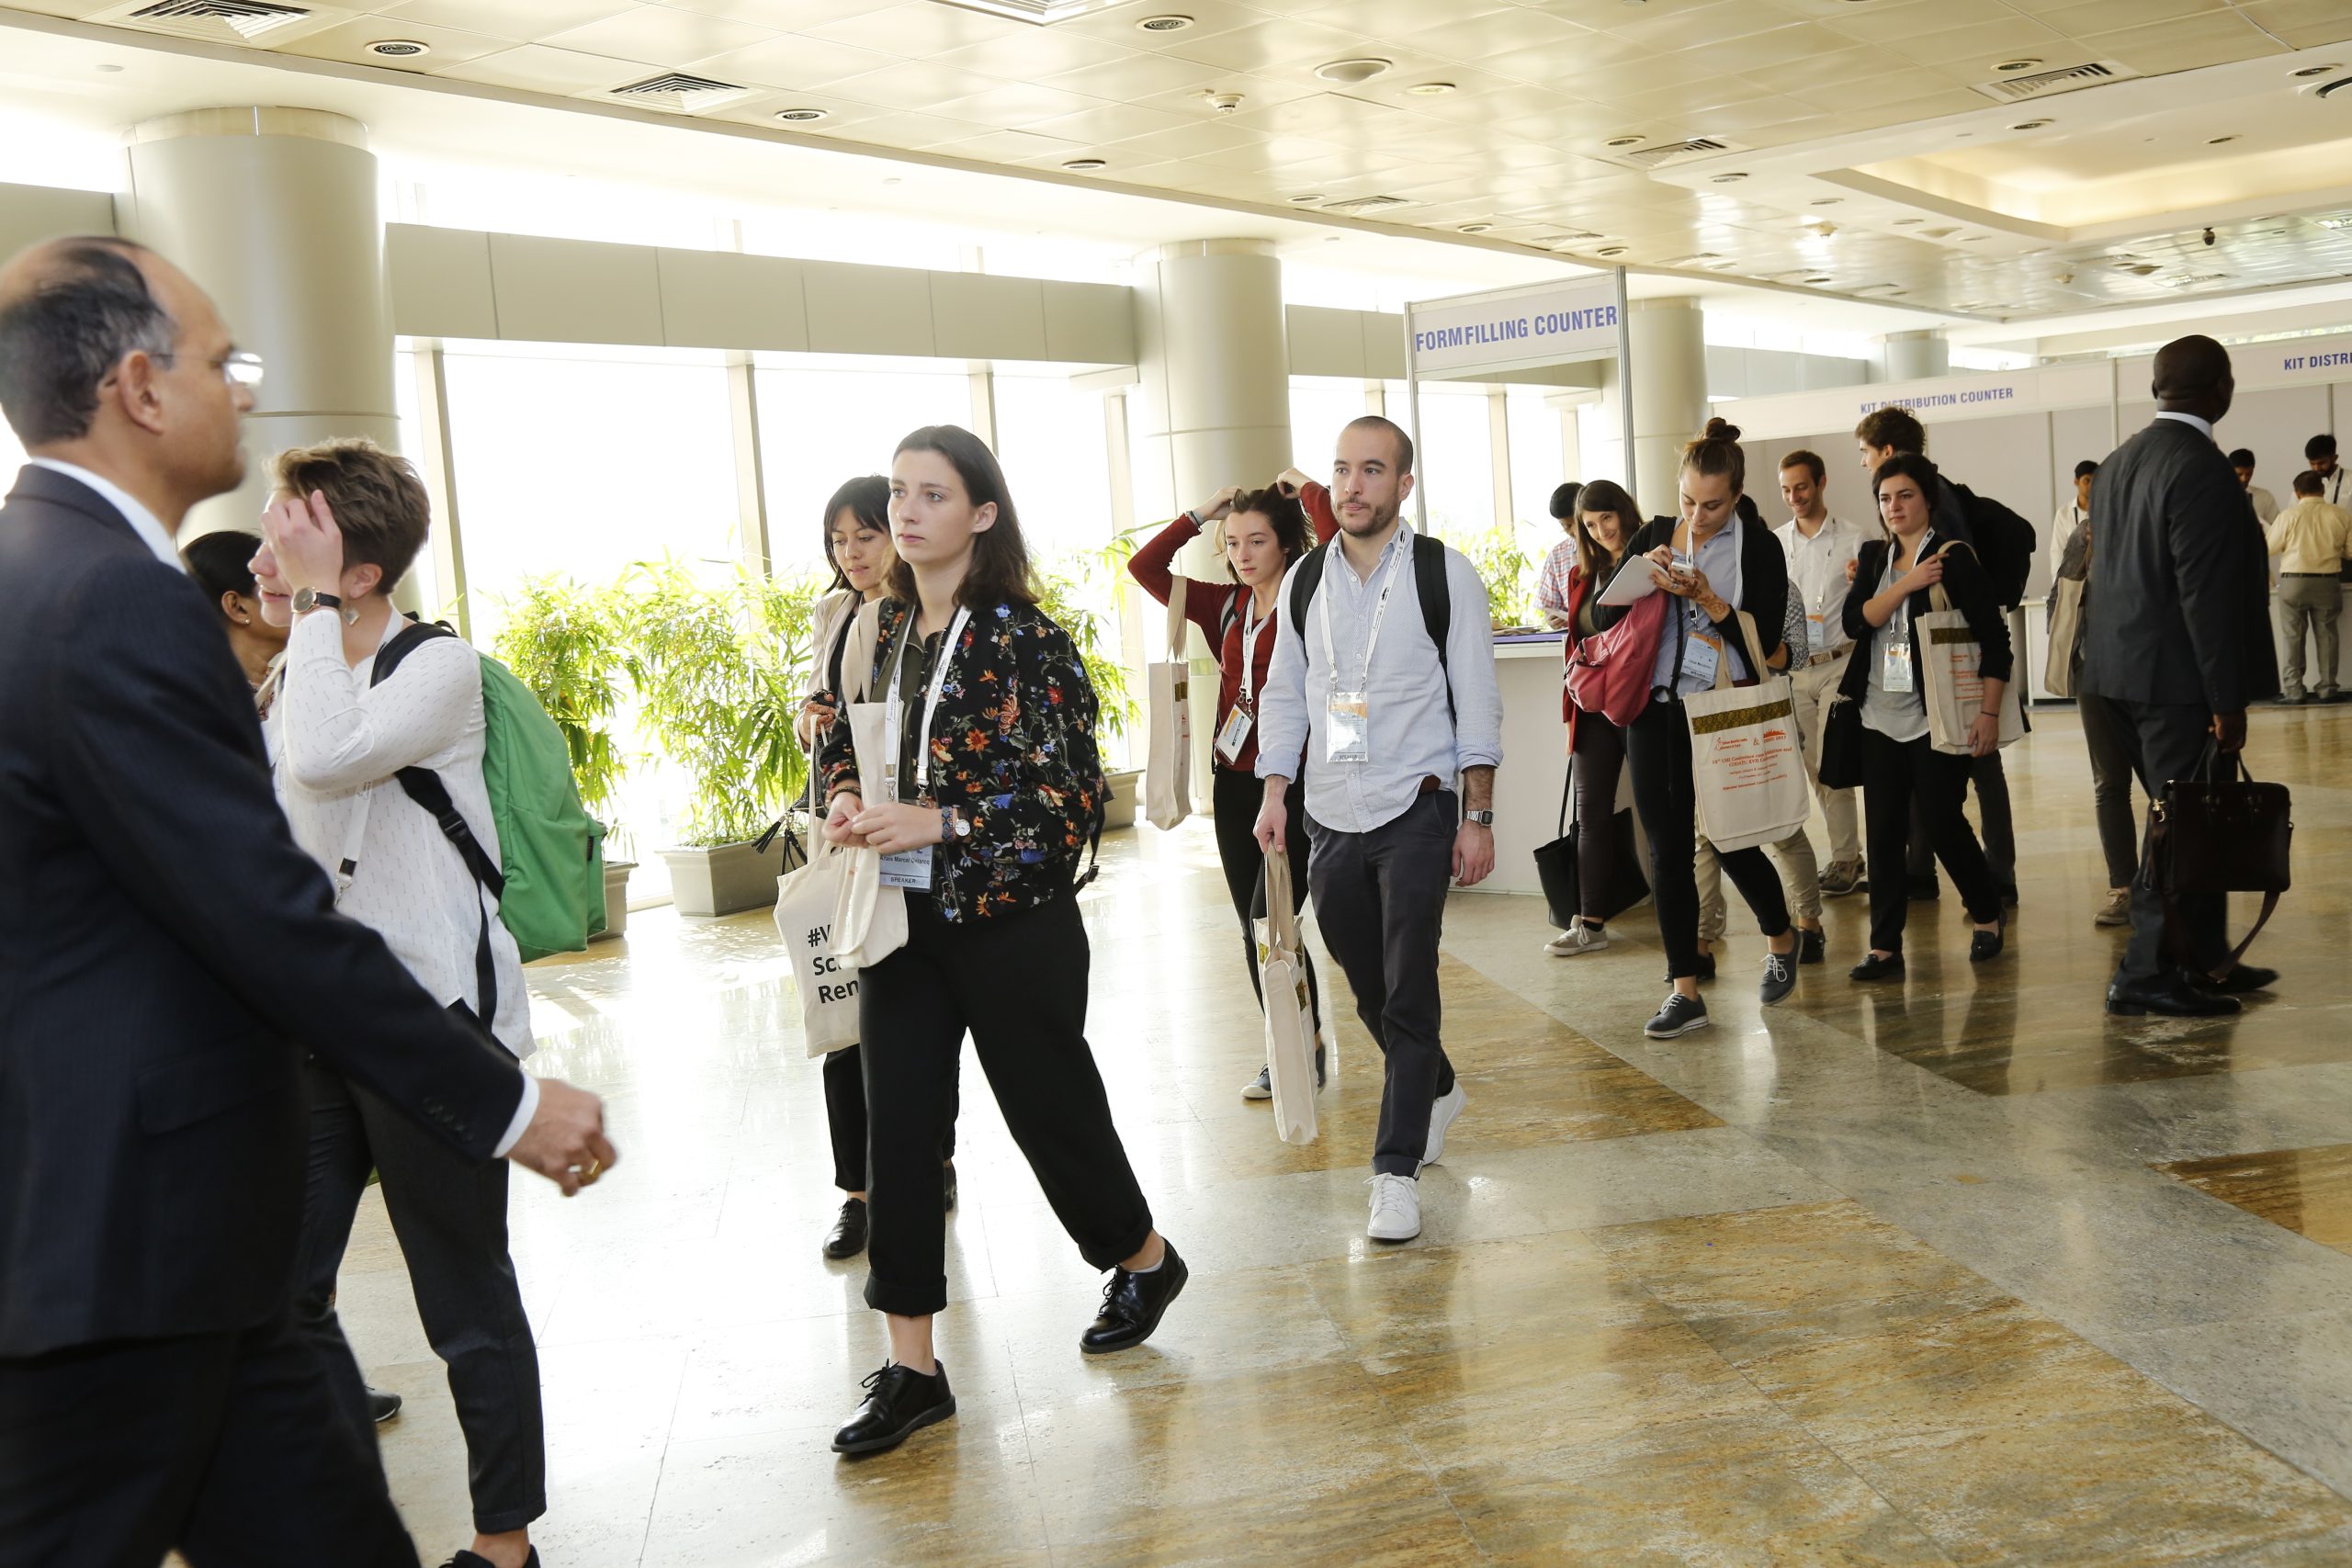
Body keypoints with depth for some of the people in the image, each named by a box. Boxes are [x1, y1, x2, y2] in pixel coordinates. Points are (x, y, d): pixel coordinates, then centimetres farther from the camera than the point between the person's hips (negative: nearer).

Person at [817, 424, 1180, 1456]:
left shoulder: (1023, 637, -12)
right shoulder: (883, 627, 6)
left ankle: (1145, 1259, 38)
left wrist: (937, 822, -22)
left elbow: (1075, 793, -14)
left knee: (1050, 1103, 9)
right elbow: (842, 734, 21)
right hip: (902, 917, 6)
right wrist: (847, 799, -1)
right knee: (898, 1130, 4)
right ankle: (912, 1369, 15)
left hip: (1010, 920, -5)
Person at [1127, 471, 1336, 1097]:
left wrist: (1306, 488, -9)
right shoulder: (1225, 606, 10)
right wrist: (1201, 512, 8)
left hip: (1294, 783, -6)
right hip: (1234, 784, 7)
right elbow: (1144, 567, 11)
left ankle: (1307, 1050, 6)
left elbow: (1337, 538, -26)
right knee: (1255, 930, 11)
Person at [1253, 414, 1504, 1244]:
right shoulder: (1303, 579, 8)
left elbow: (1477, 701, -5)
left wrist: (1478, 818, -8)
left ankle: (1397, 1170, 1)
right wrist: (1274, 794, 5)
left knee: (1409, 991, -7)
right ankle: (1436, 1094, 41)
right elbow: (1283, 694, 14)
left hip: (1416, 811, -4)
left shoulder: (1445, 574, -4)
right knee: (1371, 989, 14)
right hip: (1330, 818, 4)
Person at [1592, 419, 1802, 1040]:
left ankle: (1781, 939, 33)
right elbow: (1601, 618, 7)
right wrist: (1638, 575, -9)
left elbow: (1765, 640, -7)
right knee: (1668, 850, 2)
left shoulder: (1759, 548, -1)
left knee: (1731, 843, 1)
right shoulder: (1653, 537, 8)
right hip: (1656, 710, 3)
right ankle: (1685, 992, 8)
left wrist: (1707, 598, -16)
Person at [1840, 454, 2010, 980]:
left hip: (1936, 717, -4)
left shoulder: (1956, 558, -5)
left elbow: (1994, 640, -6)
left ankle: (1988, 917, 24)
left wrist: (1989, 713, -11)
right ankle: (1884, 947, 7)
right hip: (1880, 718, 5)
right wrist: (1907, 584, -17)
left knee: (1942, 823, -1)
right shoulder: (1874, 557, 10)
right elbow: (1854, 621, -5)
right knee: (1883, 830, 3)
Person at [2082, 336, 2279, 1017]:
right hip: (2177, 677, -9)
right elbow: (2205, 593, -20)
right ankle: (2145, 976, 2)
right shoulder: (2202, 468, -17)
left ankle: (2203, 960, 25)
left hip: (2124, 669, 9)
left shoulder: (2119, 462, 11)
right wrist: (2227, 700, -17)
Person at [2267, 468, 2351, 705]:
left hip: (2293, 581, -2)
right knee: (2325, 634, 10)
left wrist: (2266, 532, 18)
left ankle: (2294, 689, 4)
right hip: (2327, 582, 2)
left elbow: (2270, 548, -4)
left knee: (2293, 636, 5)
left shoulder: (2288, 516, -9)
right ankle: (2326, 688, 11)